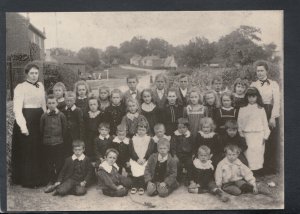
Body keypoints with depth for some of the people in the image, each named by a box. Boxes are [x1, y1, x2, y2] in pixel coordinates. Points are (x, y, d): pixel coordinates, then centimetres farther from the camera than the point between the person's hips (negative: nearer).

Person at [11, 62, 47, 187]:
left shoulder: (40, 86, 11)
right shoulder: (20, 87, -8)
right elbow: (17, 109, -14)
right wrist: (23, 126, -23)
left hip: (39, 121, 6)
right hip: (26, 120, -6)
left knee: (39, 151, 11)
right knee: (26, 151, 2)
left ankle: (38, 179, 23)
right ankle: (27, 180, 14)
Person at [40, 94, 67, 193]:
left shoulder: (61, 115, -3)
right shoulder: (44, 116, -1)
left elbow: (64, 129, 4)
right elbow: (41, 129, 7)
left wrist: (61, 138, 6)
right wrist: (45, 138, 6)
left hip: (59, 143, -1)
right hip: (47, 143, 1)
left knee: (59, 163, 3)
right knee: (48, 163, 6)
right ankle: (50, 182, 16)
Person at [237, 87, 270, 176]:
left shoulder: (261, 109, 6)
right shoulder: (243, 109, 4)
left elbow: (265, 122, 8)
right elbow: (240, 122, 7)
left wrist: (265, 135, 5)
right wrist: (241, 134, 4)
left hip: (259, 134, 1)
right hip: (247, 134, 0)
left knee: (259, 151, -1)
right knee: (249, 152, -5)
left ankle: (258, 168, 7)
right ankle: (250, 169, -1)